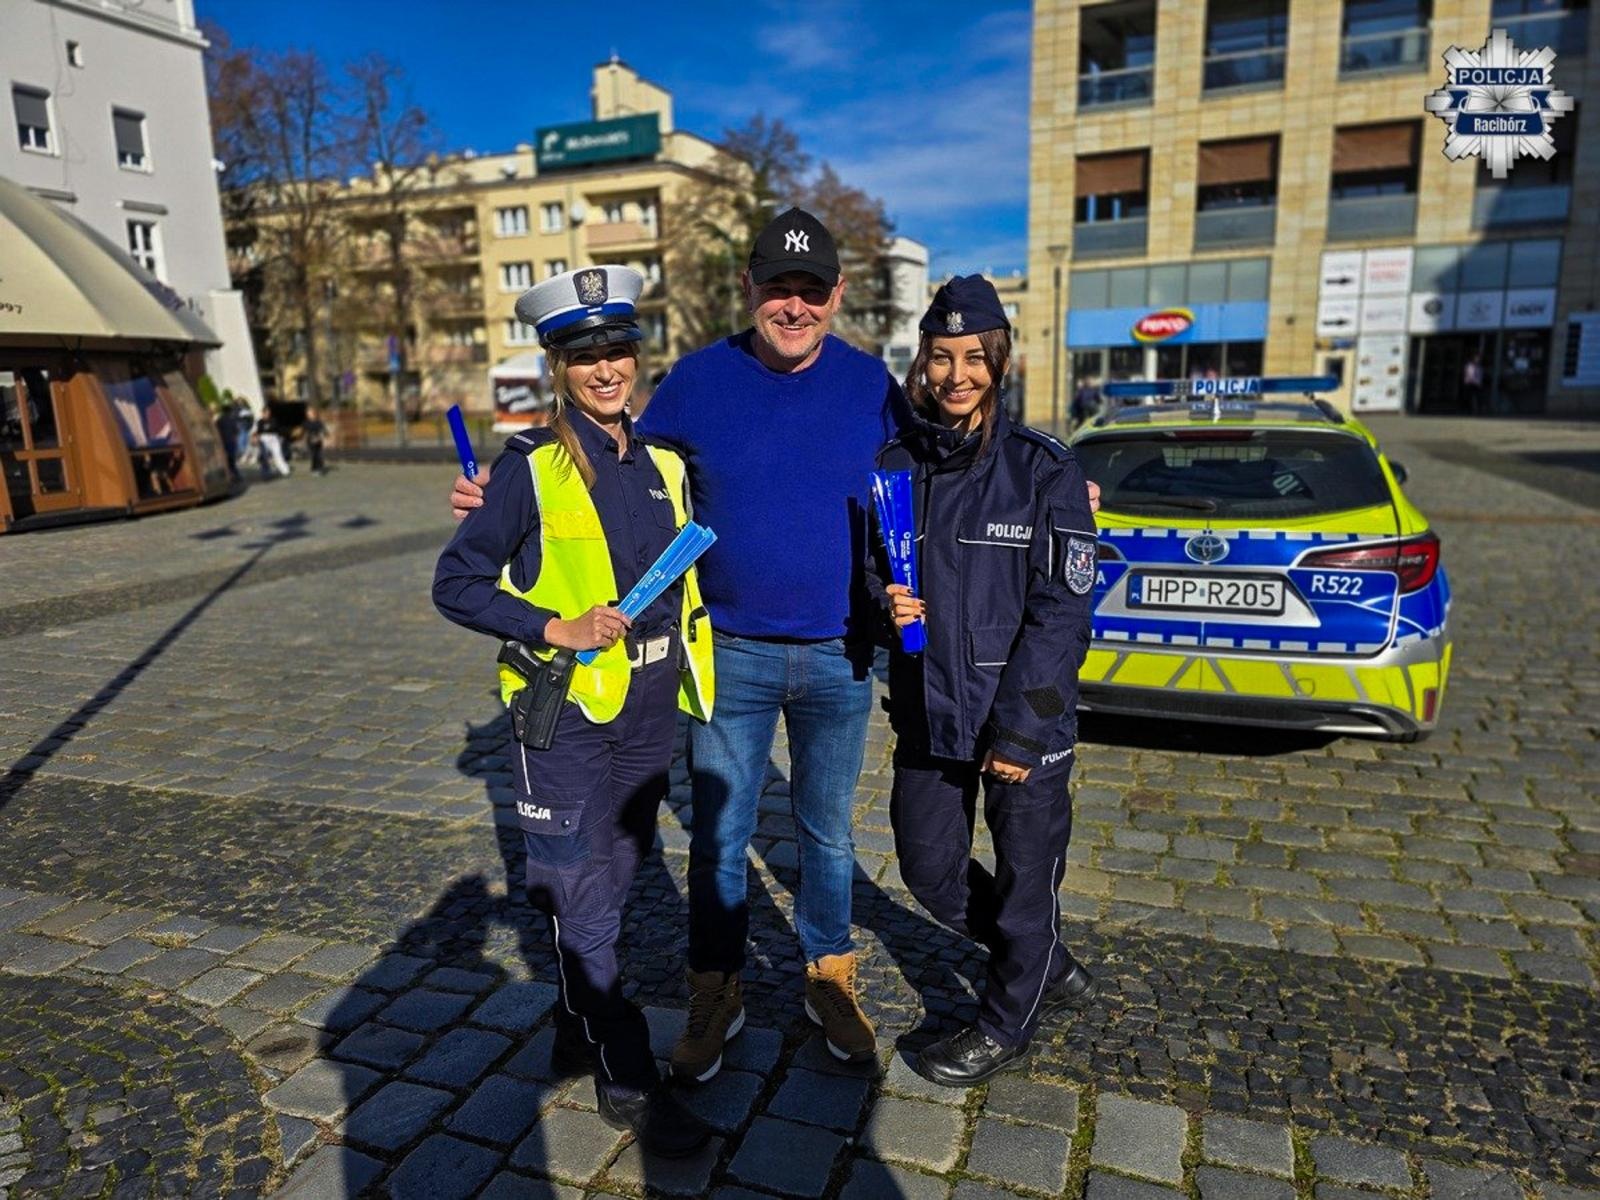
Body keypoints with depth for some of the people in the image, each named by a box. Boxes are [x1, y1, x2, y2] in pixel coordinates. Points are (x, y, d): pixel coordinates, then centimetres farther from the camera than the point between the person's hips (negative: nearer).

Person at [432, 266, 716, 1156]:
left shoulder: (663, 463, 6)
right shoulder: (532, 466, -11)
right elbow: (457, 584, -9)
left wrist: (688, 672, 12)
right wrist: (557, 630, -20)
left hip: (651, 709, 6)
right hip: (569, 712, -5)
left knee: (615, 883, 19)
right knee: (582, 900, 5)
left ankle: (578, 1032, 42)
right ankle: (628, 1082, 20)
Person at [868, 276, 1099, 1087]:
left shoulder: (1044, 471, -9)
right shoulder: (896, 465, 2)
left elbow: (1061, 610, -11)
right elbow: (870, 566, 13)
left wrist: (1020, 729, -15)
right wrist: (887, 600, -11)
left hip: (1025, 717, -4)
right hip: (928, 712, 5)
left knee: (1026, 875, 10)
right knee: (929, 868, 15)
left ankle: (1004, 1026, 37)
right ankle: (1053, 969, 41)